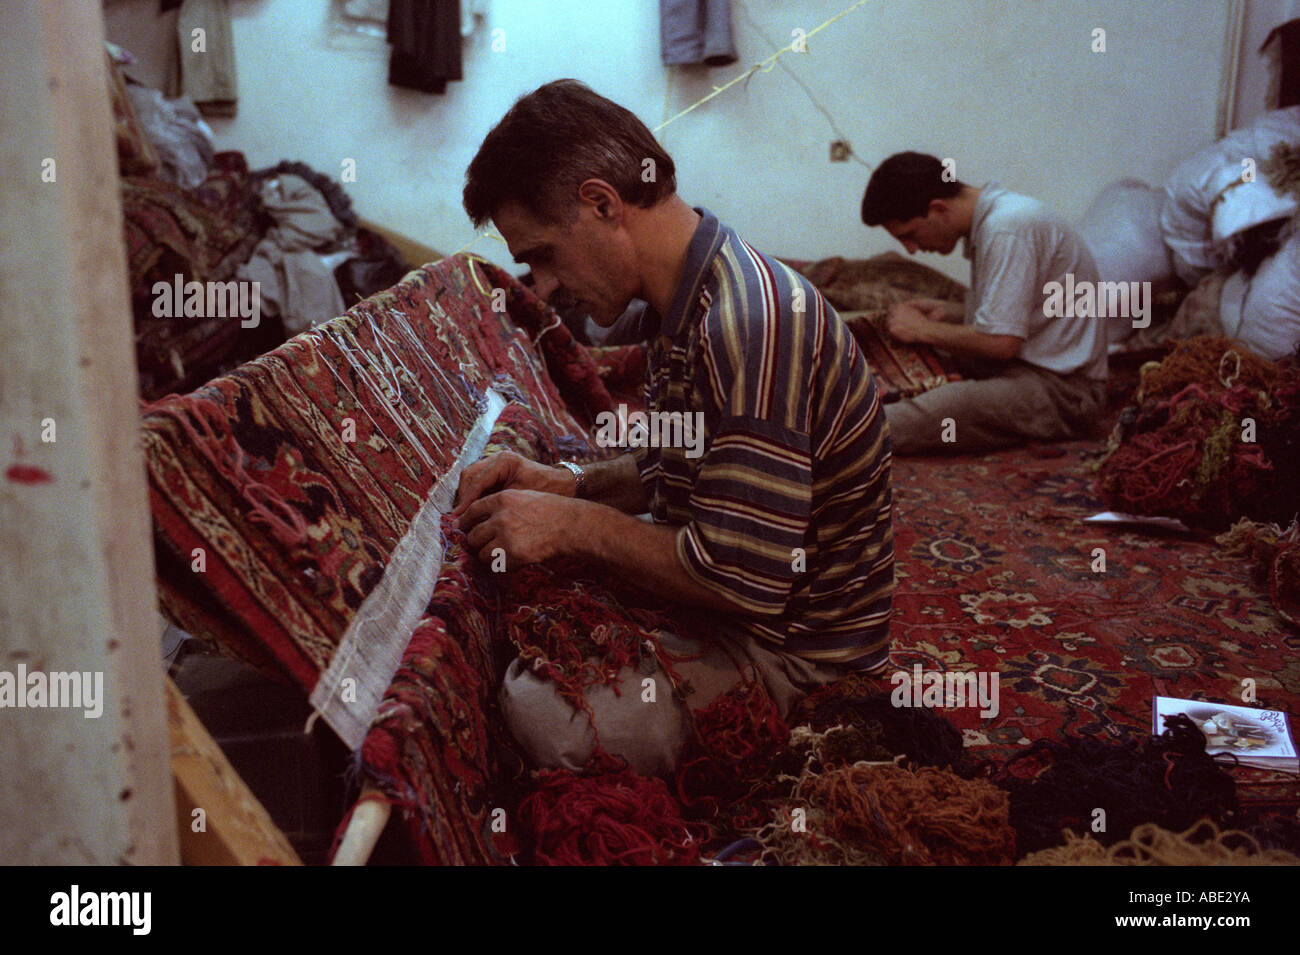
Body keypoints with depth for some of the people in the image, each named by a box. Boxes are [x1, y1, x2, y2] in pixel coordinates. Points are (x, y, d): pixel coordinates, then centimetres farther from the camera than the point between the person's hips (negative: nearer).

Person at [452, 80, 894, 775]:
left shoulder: (748, 327, -30)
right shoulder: (687, 304, 4)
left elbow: (746, 582, -32)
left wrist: (575, 527, -23)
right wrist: (572, 485, 0)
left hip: (795, 650, -9)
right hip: (726, 588, 10)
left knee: (540, 708, -23)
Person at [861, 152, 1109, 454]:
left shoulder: (1008, 227, -19)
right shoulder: (989, 219, 12)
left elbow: (1001, 342, -25)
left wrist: (925, 330, -11)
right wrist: (947, 312, 8)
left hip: (1061, 389, -11)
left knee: (946, 406, -35)